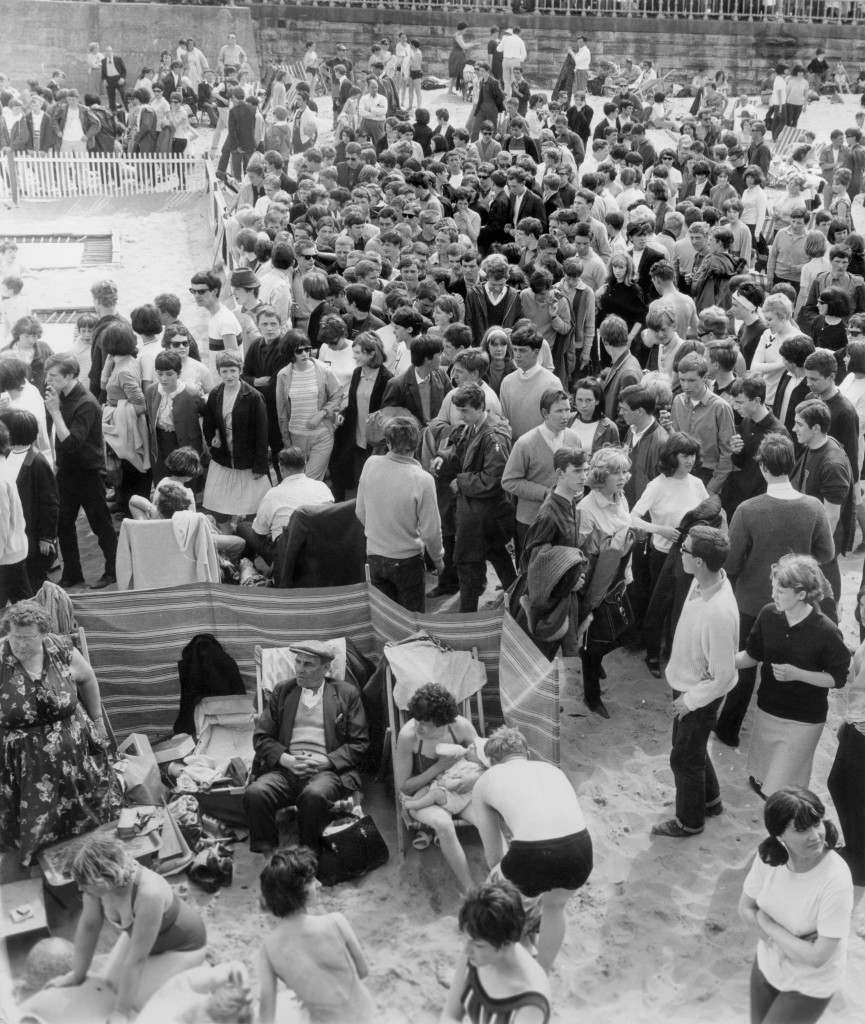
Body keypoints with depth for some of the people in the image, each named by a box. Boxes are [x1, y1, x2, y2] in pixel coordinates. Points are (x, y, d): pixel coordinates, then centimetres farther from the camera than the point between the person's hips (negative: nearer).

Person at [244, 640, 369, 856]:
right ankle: (269, 858, -18)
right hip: (286, 768, 3)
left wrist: (326, 761, -9)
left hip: (327, 769, -2)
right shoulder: (282, 691, 18)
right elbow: (261, 737, 14)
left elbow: (359, 744, 6)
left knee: (314, 796, -37)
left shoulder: (346, 694, 11)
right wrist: (284, 759, -6)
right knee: (254, 794, -29)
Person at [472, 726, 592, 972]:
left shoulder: (485, 781, 24)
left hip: (531, 855, -3)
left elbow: (493, 854, 30)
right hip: (580, 850, 3)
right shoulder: (552, 770, 32)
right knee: (554, 906, 36)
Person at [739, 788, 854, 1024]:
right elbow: (745, 908, -5)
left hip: (810, 985, -5)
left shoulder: (836, 879, -33)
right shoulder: (768, 856, -19)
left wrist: (766, 923, -21)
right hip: (768, 965, 5)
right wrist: (792, 942, -20)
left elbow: (817, 957, -29)